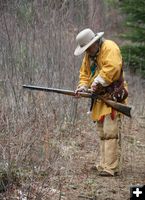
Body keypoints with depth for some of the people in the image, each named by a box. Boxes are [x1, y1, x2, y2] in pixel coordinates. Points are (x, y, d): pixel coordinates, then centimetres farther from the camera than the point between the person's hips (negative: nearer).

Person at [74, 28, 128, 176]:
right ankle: (104, 164, 18)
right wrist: (83, 86, -2)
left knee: (110, 133, -13)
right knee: (102, 133, 11)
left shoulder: (110, 48, -12)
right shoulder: (88, 55, 16)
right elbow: (84, 73, 17)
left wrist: (97, 82, -22)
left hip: (113, 96, -9)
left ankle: (112, 168, -13)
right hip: (100, 98, 9)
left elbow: (112, 67, -26)